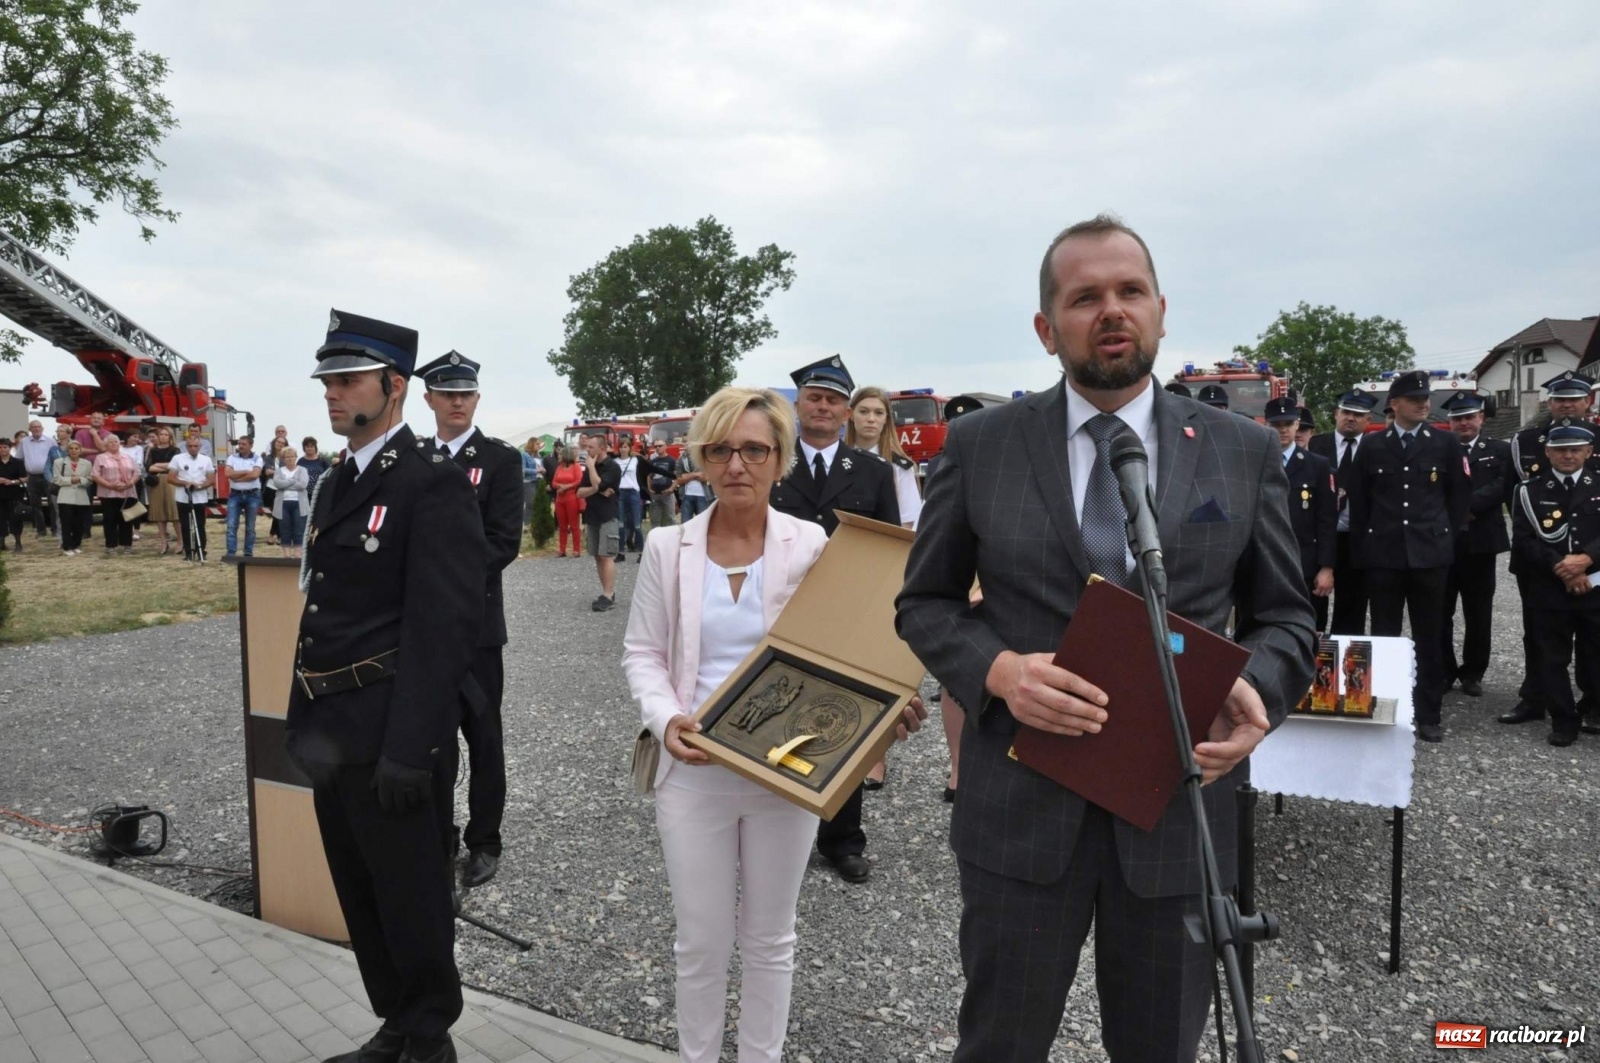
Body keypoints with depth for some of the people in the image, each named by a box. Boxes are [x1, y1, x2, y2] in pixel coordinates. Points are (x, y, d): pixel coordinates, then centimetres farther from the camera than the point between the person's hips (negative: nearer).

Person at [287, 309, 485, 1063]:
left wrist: (408, 749, -23)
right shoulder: (334, 485, 13)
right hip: (333, 736, 9)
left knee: (411, 900, 7)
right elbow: (319, 612, 17)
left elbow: (442, 627, -21)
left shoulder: (433, 484, -14)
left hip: (390, 740, -9)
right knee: (362, 897, 20)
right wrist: (304, 719, 14)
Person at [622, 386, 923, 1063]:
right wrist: (666, 719, -15)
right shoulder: (667, 547, -2)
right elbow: (642, 652, 3)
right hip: (694, 769, 1)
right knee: (701, 940, 11)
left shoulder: (811, 545, -5)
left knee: (769, 937, 16)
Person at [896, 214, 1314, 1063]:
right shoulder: (979, 444, -1)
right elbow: (923, 604, 3)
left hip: (1180, 806, 2)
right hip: (1021, 808, -1)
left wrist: (1257, 689, -14)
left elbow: (1284, 615, 8)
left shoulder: (1243, 452, 2)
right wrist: (1000, 671, -17)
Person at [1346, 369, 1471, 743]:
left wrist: (1446, 538, 7)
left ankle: (1428, 714, 14)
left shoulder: (1446, 444, 3)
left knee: (1429, 638, 6)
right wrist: (1362, 549, 7)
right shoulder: (1372, 447, 4)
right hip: (1383, 555, 0)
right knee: (1383, 637, 5)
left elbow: (1460, 496, 9)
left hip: (1430, 554, 0)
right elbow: (1358, 502, 9)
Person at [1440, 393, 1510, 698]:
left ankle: (1472, 673, 19)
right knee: (1440, 612, 4)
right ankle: (1443, 671, 16)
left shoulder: (1500, 450, 6)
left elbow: (1501, 486, -9)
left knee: (1478, 614, 7)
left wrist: (1468, 506, -19)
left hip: (1480, 541, 0)